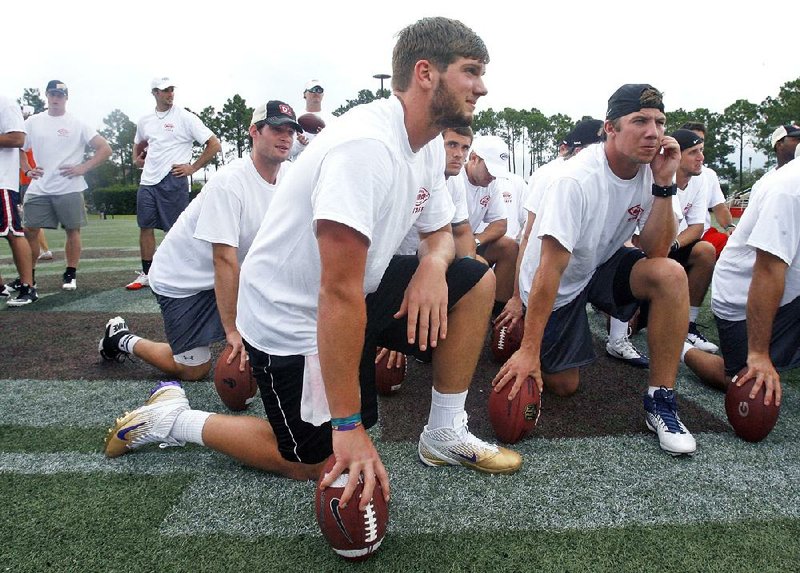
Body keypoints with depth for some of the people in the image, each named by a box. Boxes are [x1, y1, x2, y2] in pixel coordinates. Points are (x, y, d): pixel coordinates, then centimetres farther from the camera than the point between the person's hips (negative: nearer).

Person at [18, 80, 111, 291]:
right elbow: (18, 148, 21)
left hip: (69, 189, -3)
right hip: (38, 189, 3)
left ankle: (71, 275, 15)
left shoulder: (78, 124, 2)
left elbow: (105, 149, -3)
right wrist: (27, 170, 7)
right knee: (29, 230, 2)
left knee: (72, 230, 2)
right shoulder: (32, 122, 11)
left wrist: (83, 168, -9)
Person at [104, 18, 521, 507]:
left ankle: (445, 436, 8)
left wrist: (433, 265, -15)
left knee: (476, 281, -1)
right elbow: (339, 294, -33)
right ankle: (172, 418, 19)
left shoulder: (429, 144, 1)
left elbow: (440, 232, 12)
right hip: (291, 317, -8)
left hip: (358, 289, 9)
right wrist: (349, 426, -30)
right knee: (317, 461, 5)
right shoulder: (366, 145, -29)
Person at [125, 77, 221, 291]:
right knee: (145, 227, 8)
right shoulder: (145, 120, 13)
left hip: (173, 182, -6)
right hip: (148, 181, 6)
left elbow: (214, 145, -7)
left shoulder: (185, 118, -5)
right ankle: (146, 274, 18)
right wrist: (136, 159, 12)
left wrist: (192, 168, -9)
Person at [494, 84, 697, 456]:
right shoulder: (577, 180, -29)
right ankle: (521, 337, 32)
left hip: (603, 266, 5)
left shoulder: (649, 170, -11)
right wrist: (529, 350, -31)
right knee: (563, 385, 1)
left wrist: (663, 184, -25)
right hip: (558, 286, -5)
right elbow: (552, 269, -32)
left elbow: (655, 251, -14)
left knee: (671, 275, -24)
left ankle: (660, 401, -14)